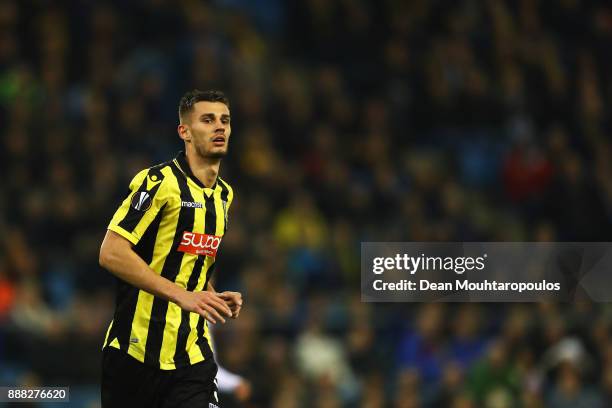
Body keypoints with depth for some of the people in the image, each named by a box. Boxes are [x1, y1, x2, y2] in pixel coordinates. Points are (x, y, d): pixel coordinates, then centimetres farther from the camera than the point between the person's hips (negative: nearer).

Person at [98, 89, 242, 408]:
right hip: (136, 350, -6)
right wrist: (183, 295, -23)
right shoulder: (160, 181, -10)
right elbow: (111, 253, -18)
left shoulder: (224, 195, 15)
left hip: (192, 354, 6)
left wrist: (214, 298, 8)